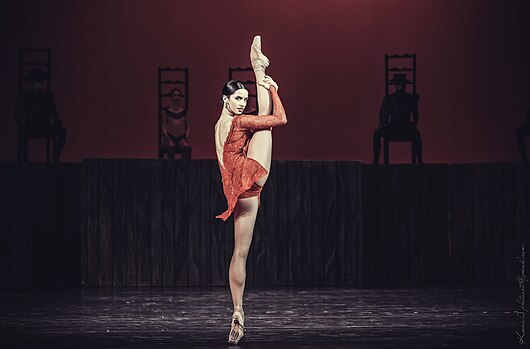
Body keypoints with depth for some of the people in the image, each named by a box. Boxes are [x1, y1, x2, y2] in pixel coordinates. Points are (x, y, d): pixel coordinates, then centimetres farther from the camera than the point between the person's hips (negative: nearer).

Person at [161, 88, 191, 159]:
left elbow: (187, 126, 13)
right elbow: (163, 125, 7)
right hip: (169, 137, -1)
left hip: (181, 137, 1)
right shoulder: (166, 111, 9)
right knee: (170, 146, -37)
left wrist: (186, 136, -4)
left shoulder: (184, 111, 12)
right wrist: (166, 135, -10)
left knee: (186, 146, -34)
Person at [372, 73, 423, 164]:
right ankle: (376, 160, -24)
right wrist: (382, 126, -10)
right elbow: (383, 115, 7)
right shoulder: (388, 98, 8)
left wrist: (412, 126, -11)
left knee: (416, 133, -35)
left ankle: (419, 160, -33)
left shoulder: (411, 98, 6)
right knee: (377, 133, -26)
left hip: (406, 128, -2)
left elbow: (415, 115, 5)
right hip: (392, 128, 2)